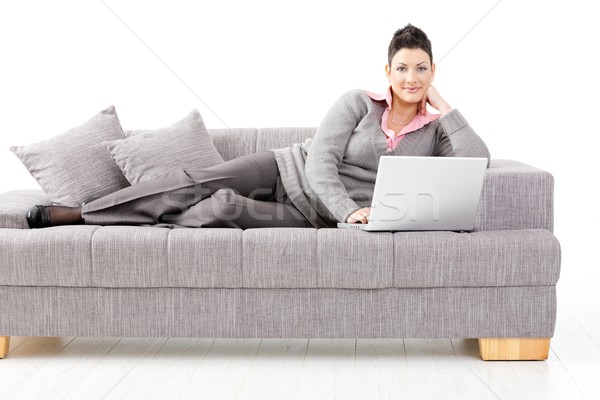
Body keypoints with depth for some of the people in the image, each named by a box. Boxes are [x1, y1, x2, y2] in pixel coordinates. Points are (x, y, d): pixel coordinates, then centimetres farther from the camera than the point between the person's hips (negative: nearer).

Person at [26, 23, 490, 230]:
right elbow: (319, 163, -12)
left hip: (310, 215, 0)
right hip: (286, 170, 0)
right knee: (194, 182, -19)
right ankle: (72, 214, -14)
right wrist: (349, 210, -28)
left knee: (224, 207, -28)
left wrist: (443, 105, -9)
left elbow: (478, 162, -14)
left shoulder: (433, 132, 4)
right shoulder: (358, 102, -3)